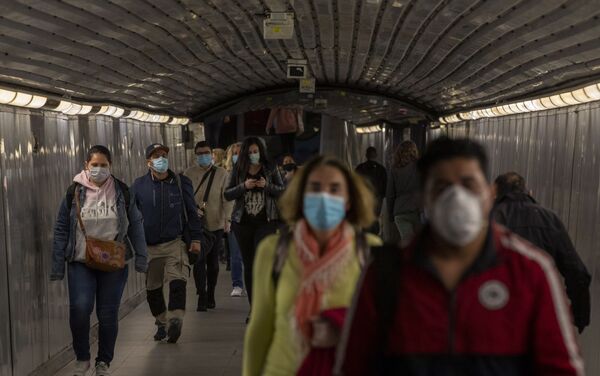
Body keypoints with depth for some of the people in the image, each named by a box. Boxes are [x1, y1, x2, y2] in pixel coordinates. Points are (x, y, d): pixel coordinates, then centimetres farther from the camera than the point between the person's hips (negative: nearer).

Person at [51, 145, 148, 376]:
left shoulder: (122, 192, 3)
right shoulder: (74, 193, 1)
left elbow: (136, 226, 5)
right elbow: (61, 230, 3)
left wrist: (141, 258, -1)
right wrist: (57, 267, -1)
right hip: (81, 263, 0)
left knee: (108, 314, 5)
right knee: (79, 308, -16)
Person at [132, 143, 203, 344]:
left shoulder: (181, 182, 4)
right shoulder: (139, 185, 4)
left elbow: (192, 212, 8)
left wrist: (195, 238, 3)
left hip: (175, 242, -2)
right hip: (149, 246, 2)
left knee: (177, 281, -20)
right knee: (152, 287, 10)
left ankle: (175, 320, -23)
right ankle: (162, 323, 27)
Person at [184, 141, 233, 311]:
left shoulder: (221, 173, 3)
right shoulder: (189, 173, 4)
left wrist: (227, 218, -14)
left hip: (216, 224, 1)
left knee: (213, 261, 10)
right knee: (199, 260, -9)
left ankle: (210, 295, 22)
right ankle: (202, 297, -4)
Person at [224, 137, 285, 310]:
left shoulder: (270, 169, 5)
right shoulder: (238, 170, 7)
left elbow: (282, 191, 6)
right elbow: (227, 194, 4)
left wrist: (267, 185, -12)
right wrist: (244, 186, -13)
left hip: (266, 221, -2)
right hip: (243, 222, 2)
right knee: (248, 264, 7)